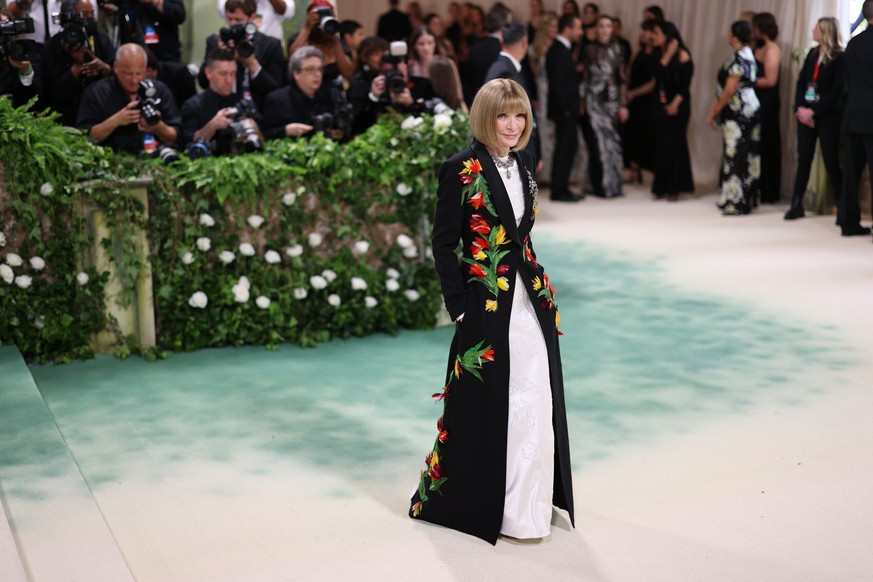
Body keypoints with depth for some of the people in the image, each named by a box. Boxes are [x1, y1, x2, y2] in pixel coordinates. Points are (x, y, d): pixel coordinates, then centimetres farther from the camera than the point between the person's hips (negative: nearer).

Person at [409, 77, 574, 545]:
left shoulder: (524, 165, 10)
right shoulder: (461, 169, -10)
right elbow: (443, 243, -10)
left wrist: (541, 288, 12)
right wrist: (459, 307, -13)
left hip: (530, 301, 6)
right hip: (486, 304, -6)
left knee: (537, 403, 8)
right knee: (483, 406, 4)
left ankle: (525, 505, 23)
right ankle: (474, 503, 23)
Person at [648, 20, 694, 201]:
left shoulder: (682, 55, -9)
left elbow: (686, 85, -11)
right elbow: (656, 75, -10)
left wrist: (675, 104, -19)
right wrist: (667, 55, -15)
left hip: (677, 106, -5)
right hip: (660, 105, 5)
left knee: (675, 144, -2)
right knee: (661, 144, 5)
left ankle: (674, 188, 5)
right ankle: (662, 187, 12)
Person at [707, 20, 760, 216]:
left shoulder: (739, 58, -17)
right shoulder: (746, 53, 14)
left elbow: (729, 90, -19)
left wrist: (715, 111, -9)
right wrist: (717, 107, 15)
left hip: (739, 112, -10)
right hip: (746, 110, 10)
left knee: (736, 155, -5)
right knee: (743, 155, 12)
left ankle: (736, 203, 0)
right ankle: (733, 198, 19)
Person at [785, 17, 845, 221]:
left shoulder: (839, 58, -8)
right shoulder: (813, 54, 12)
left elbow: (836, 90, -14)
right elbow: (801, 82, 8)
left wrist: (813, 111, -18)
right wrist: (800, 108, -6)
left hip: (827, 116, -5)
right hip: (805, 114, 5)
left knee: (831, 161, -1)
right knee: (803, 159, 5)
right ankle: (797, 204, 8)